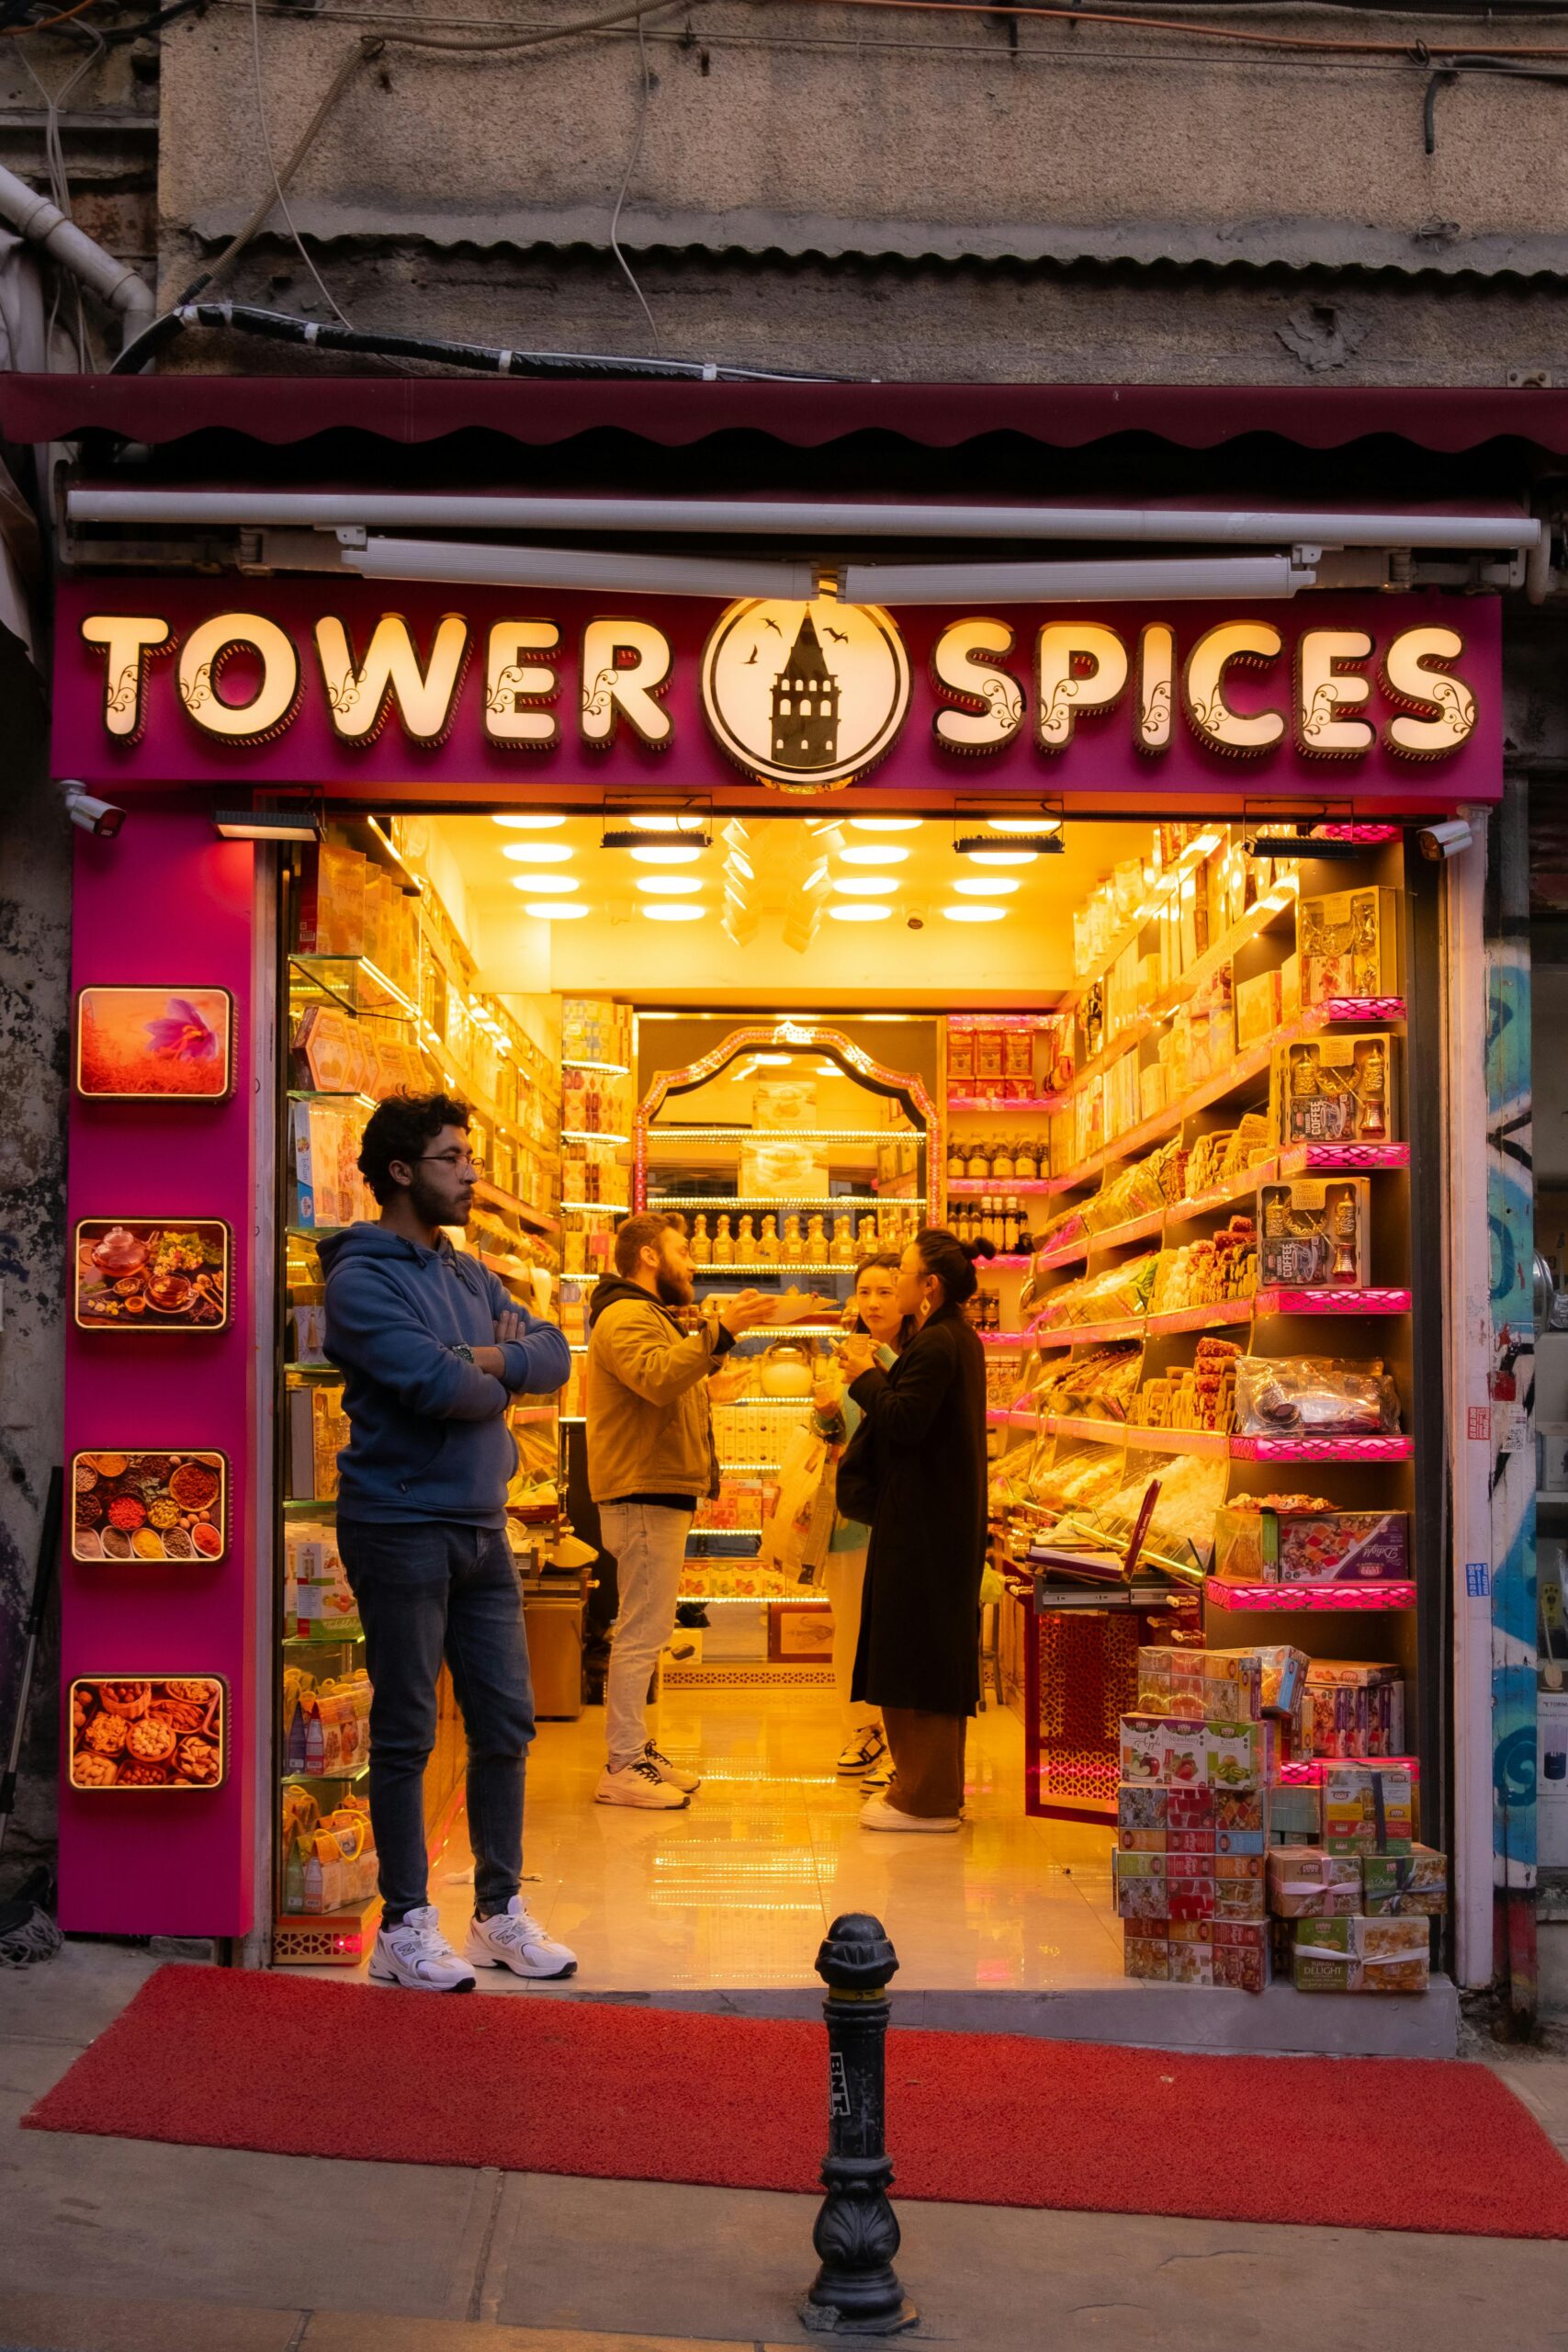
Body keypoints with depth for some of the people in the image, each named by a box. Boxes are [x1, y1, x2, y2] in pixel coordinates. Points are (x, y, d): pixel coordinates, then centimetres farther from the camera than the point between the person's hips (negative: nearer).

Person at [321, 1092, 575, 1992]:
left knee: (508, 1722, 11)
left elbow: (554, 1353, 5)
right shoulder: (362, 1276, -11)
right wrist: (500, 1379, -3)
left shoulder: (471, 1275, 14)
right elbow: (437, 1385, -23)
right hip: (402, 1527, -7)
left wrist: (485, 1360, -13)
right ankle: (406, 1924, 12)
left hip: (483, 1528, 8)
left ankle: (502, 1910, 23)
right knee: (407, 1734, 1)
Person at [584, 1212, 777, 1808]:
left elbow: (680, 1374, 24)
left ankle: (636, 1750, 21)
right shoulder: (625, 1317, -12)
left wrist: (724, 1333, 16)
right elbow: (658, 1378, -29)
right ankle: (621, 1768, -9)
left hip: (658, 1495, 11)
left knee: (644, 1631, 14)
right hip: (643, 1495, -11)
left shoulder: (649, 1315, 24)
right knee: (641, 1632, -11)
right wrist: (719, 1328, -32)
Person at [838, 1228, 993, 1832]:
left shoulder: (935, 1345, -18)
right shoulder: (960, 1339, 14)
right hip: (950, 1517, 11)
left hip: (921, 1525, -11)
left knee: (912, 1651, -4)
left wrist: (866, 1375, -10)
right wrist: (876, 1375, 8)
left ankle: (924, 1799, 0)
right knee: (937, 1647, 16)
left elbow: (904, 1423, -24)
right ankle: (939, 1790, 24)